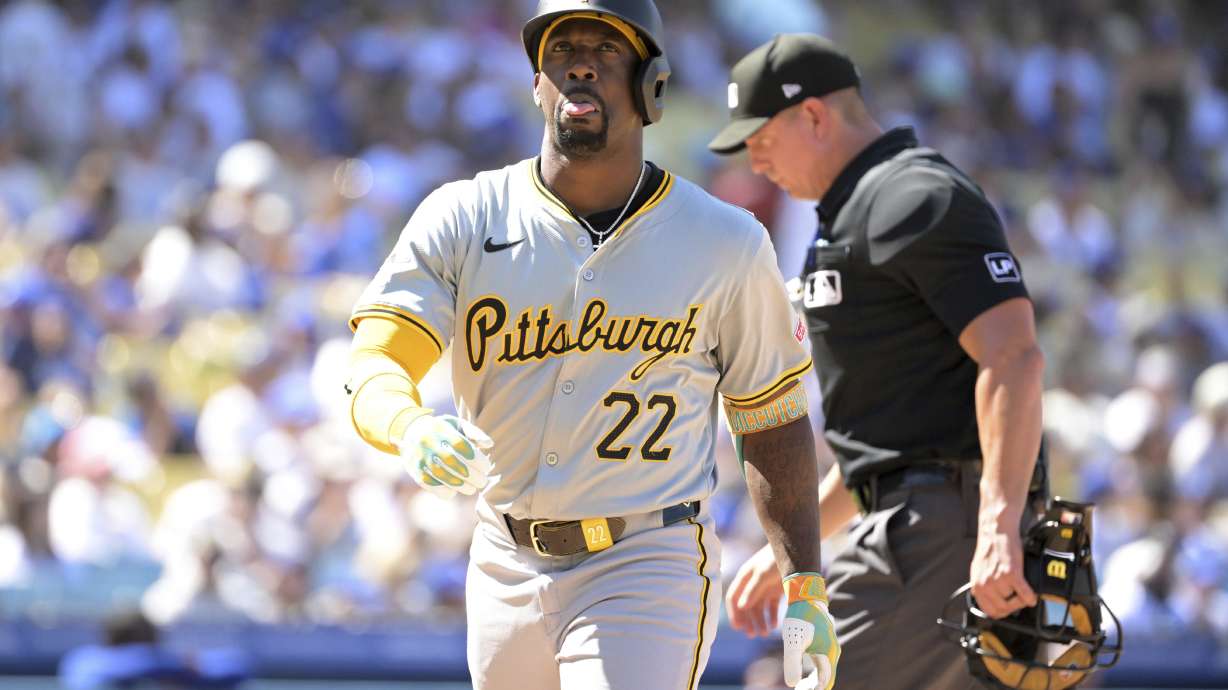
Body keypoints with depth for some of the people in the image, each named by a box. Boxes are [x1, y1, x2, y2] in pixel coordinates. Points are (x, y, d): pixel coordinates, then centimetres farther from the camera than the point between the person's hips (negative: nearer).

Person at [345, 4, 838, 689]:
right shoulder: (462, 220, -1)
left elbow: (774, 422, 7)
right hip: (506, 572, 3)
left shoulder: (724, 243, -1)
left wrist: (806, 587, 1)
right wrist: (411, 427, -36)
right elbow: (373, 374, -12)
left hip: (651, 571, -3)